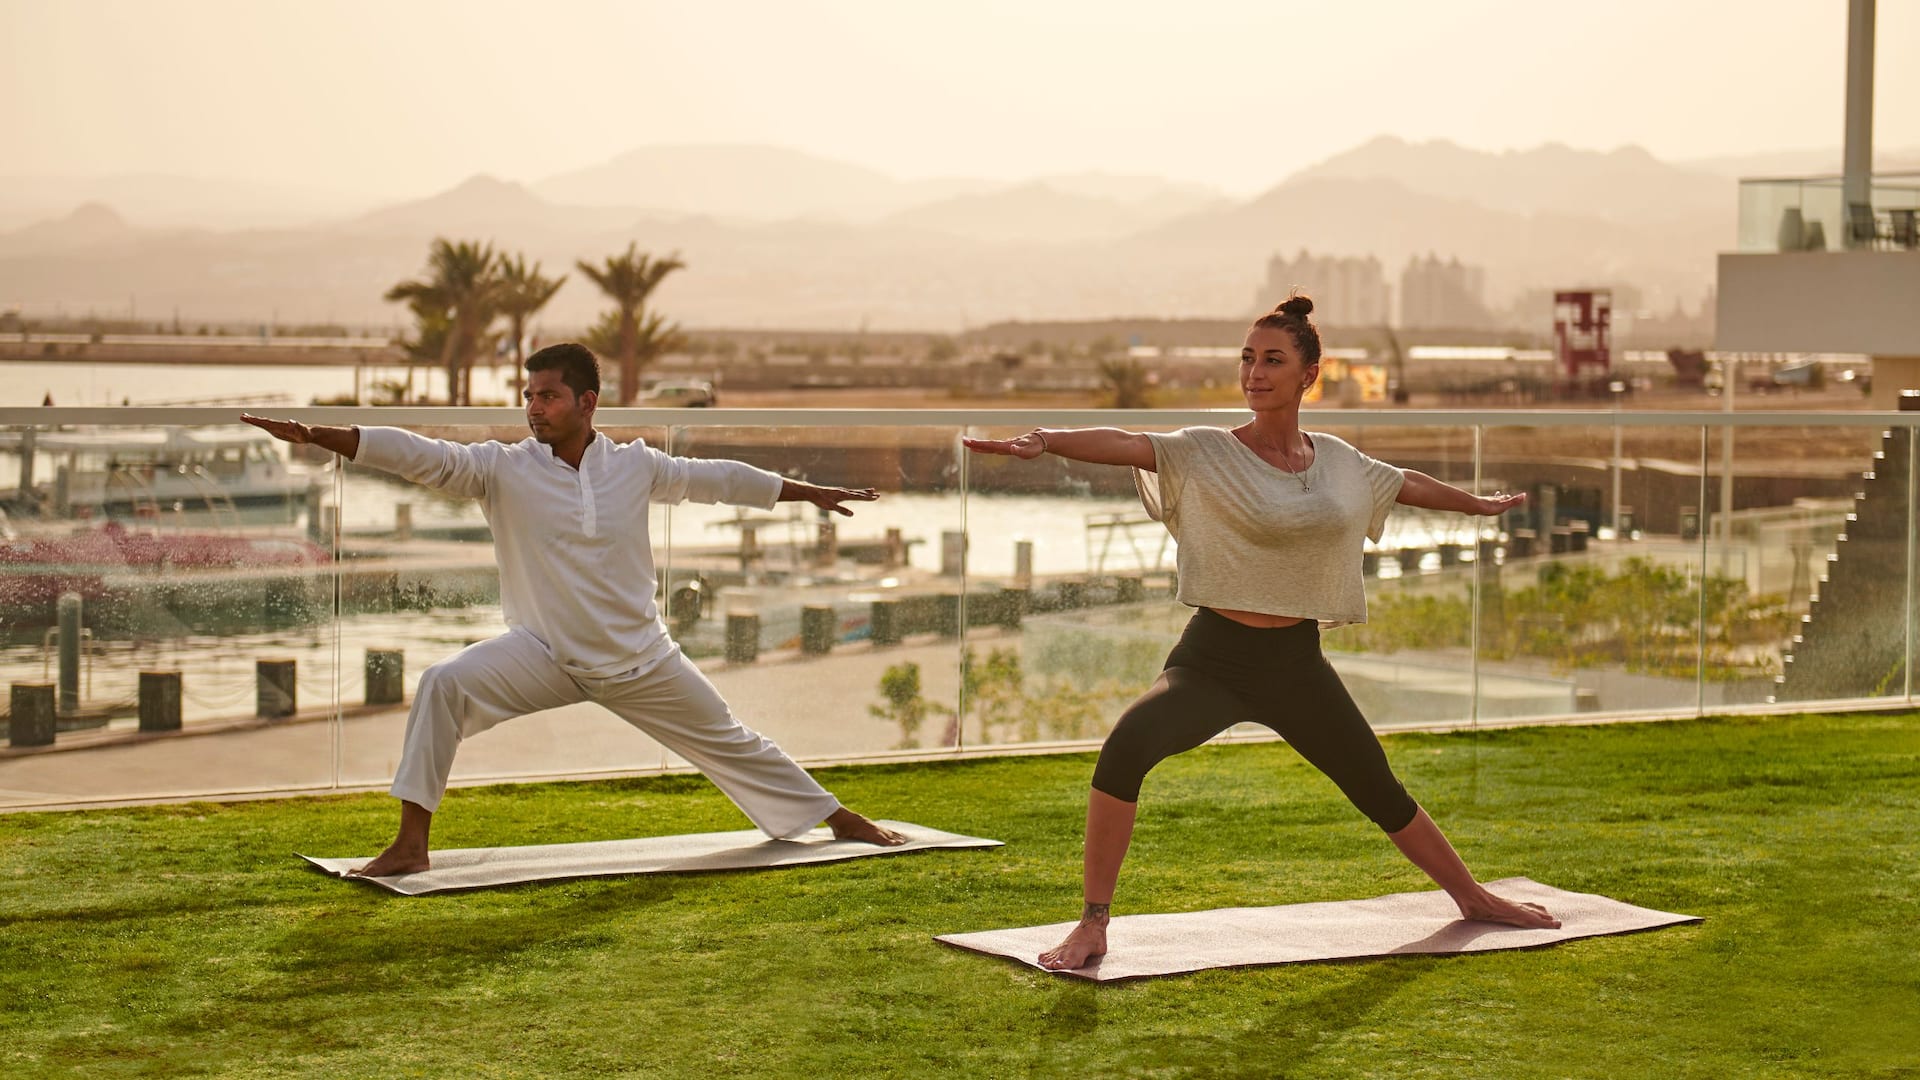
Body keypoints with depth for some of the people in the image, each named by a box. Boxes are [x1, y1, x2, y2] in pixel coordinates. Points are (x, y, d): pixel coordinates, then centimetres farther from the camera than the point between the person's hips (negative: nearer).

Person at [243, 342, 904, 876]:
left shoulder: (636, 466, -5)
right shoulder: (502, 470, -11)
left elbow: (718, 478, 9)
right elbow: (416, 454, -21)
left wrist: (812, 493, 20)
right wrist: (314, 435, -32)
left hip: (639, 660, 1)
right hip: (544, 655, -1)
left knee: (728, 742, 13)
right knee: (443, 687, -24)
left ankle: (836, 819, 34)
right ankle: (411, 842, -17)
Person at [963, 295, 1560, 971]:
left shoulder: (1340, 463, 6)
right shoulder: (1205, 453, -8)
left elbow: (1408, 485, 26)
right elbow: (1124, 445, -26)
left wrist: (1481, 503, 44)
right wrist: (1047, 441, -45)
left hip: (1298, 664, 4)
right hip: (1214, 657, -4)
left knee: (1380, 793, 15)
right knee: (1126, 746, -30)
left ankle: (1471, 898, 42)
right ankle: (1093, 925, -19)